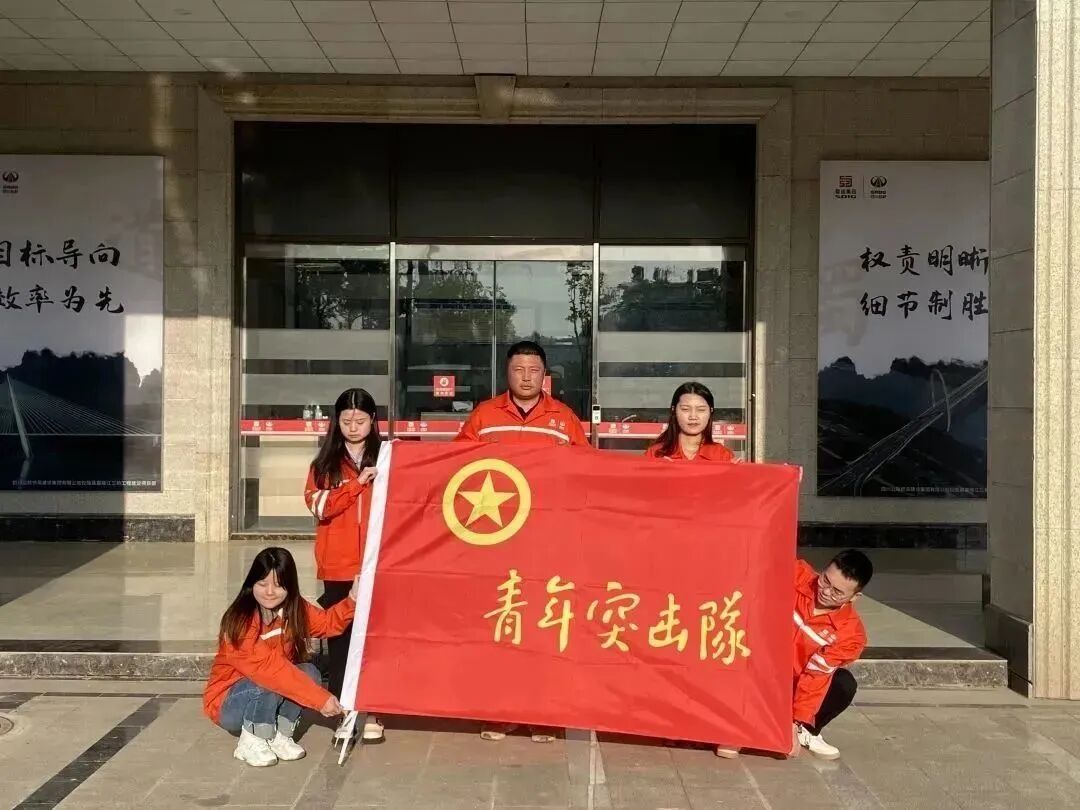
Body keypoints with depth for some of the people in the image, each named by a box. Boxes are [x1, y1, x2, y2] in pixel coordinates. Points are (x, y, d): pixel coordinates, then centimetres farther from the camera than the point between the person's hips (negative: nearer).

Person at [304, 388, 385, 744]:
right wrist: (357, 483, -13)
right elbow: (319, 506, -7)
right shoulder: (326, 463, 8)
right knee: (340, 638, 5)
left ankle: (371, 713, 12)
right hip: (338, 567, 1)